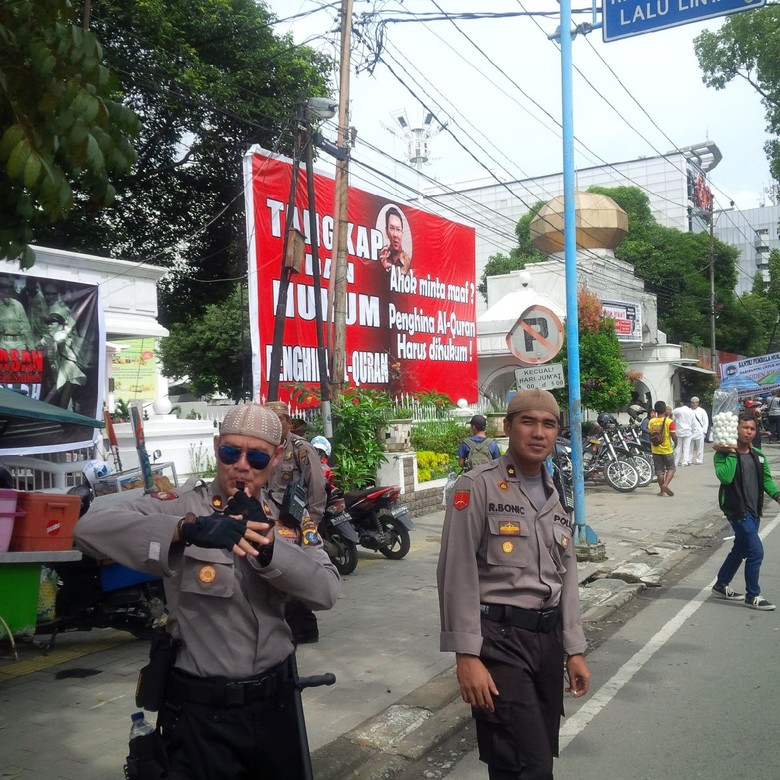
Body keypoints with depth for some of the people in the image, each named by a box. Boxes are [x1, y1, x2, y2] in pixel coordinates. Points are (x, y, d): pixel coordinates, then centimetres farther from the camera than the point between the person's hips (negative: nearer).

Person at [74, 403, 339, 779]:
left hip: (275, 696, 5)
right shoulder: (182, 505, -13)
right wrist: (187, 528, -41)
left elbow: (326, 591, -12)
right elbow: (91, 526, -28)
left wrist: (266, 541, -25)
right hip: (201, 707, -4)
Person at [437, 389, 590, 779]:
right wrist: (467, 655, -18)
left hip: (548, 637, 7)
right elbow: (457, 575, -14)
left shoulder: (556, 498, 13)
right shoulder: (477, 487, -9)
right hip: (499, 639, -7)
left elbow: (566, 579, 16)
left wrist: (574, 650, 12)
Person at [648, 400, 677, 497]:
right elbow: (673, 436, -11)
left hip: (655, 450, 3)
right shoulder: (669, 421, -13)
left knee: (659, 470, 10)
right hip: (667, 450, -3)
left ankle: (662, 490, 14)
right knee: (671, 468, 11)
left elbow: (650, 435, 4)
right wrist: (676, 443, 9)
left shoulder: (651, 422, -3)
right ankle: (665, 485, -10)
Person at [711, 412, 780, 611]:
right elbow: (725, 477, -26)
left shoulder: (758, 455, 10)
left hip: (754, 511, 8)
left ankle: (721, 586, 33)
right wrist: (731, 453, -22)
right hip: (737, 510, -8)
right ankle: (752, 596, 4)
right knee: (756, 551, -9)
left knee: (740, 550, 18)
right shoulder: (724, 454, -11)